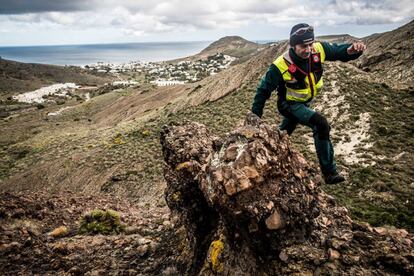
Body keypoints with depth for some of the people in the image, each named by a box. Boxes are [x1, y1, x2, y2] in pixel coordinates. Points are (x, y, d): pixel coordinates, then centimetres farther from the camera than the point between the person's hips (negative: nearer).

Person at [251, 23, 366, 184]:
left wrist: (352, 50, -35)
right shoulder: (281, 66, -31)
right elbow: (264, 89, -20)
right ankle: (329, 173, -16)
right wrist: (255, 116, -13)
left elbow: (339, 51, -9)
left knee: (284, 132, 25)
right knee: (321, 124, -25)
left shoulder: (318, 50, -21)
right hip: (290, 104, -6)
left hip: (305, 102, 6)